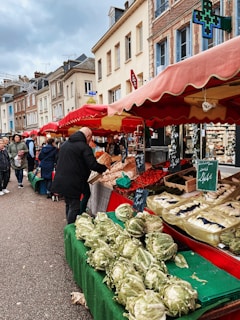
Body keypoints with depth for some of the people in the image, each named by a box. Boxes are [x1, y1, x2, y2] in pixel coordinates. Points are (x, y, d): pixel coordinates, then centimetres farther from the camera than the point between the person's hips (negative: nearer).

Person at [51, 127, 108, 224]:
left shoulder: (65, 144, 13)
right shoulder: (84, 147, -13)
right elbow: (93, 165, -18)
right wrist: (104, 168, -2)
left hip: (61, 180, 9)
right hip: (73, 183, -8)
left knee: (69, 205, 20)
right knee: (74, 207, 3)